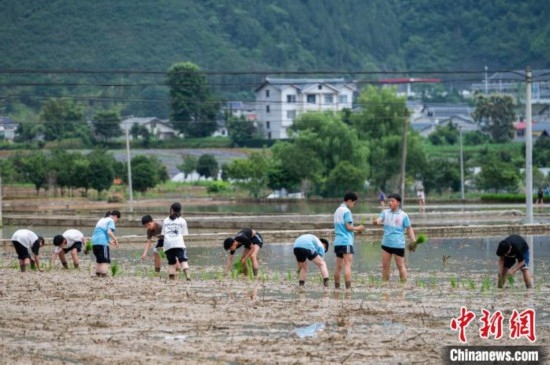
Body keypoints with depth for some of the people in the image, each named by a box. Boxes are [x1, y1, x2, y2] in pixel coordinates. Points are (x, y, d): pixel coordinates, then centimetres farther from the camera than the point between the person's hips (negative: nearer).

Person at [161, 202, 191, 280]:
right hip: (179, 243, -3)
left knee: (171, 262, 10)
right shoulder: (182, 221, 11)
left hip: (167, 244, 3)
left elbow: (163, 234, 16)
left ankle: (172, 279, 2)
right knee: (183, 260, -11)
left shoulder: (165, 221, 18)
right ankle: (187, 275, -32)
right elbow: (184, 234, 7)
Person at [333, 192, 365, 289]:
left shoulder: (338, 210, 17)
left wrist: (355, 230, 19)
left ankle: (337, 287, 11)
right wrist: (358, 228, 2)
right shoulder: (346, 211, -9)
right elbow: (348, 227, -14)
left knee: (339, 266, 10)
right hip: (346, 241, -9)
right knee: (348, 265, -12)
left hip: (337, 241, 9)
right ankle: (348, 287, -19)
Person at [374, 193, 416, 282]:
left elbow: (409, 229, 0)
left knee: (400, 265, 1)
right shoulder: (385, 212, 4)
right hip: (386, 244, 4)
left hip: (398, 245, -4)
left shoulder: (403, 215, -5)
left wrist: (414, 241, -11)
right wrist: (376, 221, -37)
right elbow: (379, 219, -12)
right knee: (385, 265, 7)